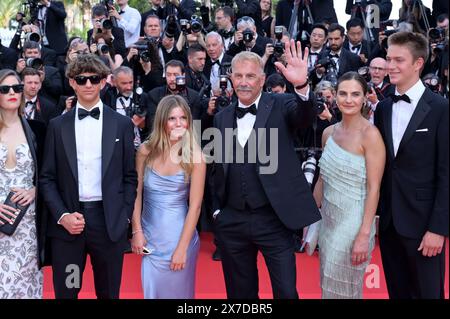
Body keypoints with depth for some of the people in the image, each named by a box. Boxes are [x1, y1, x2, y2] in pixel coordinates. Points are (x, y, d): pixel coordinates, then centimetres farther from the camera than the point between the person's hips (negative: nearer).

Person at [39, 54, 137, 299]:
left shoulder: (122, 124, 5)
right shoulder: (57, 125, 6)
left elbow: (130, 176, 6)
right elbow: (47, 178, 5)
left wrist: (125, 216, -2)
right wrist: (62, 215, -7)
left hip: (109, 221, 0)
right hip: (66, 222, 1)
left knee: (109, 292, 10)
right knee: (65, 291, 7)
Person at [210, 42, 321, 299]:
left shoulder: (280, 105, -2)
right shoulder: (222, 117, 9)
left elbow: (305, 117, -24)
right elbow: (218, 168, 15)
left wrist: (302, 86, -43)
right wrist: (217, 209, 9)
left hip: (273, 219, -4)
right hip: (231, 222, 4)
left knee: (286, 292, -1)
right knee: (240, 292, 17)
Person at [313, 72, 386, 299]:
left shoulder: (370, 134, -14)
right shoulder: (329, 132, 4)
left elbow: (374, 188, -16)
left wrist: (364, 235, -20)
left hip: (353, 221, -6)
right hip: (327, 219, 6)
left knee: (345, 288, 8)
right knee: (329, 284, 16)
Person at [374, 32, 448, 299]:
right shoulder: (383, 108, 8)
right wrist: (375, 212, 7)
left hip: (422, 221, -5)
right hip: (388, 219, 5)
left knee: (427, 292, 6)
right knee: (397, 291, 15)